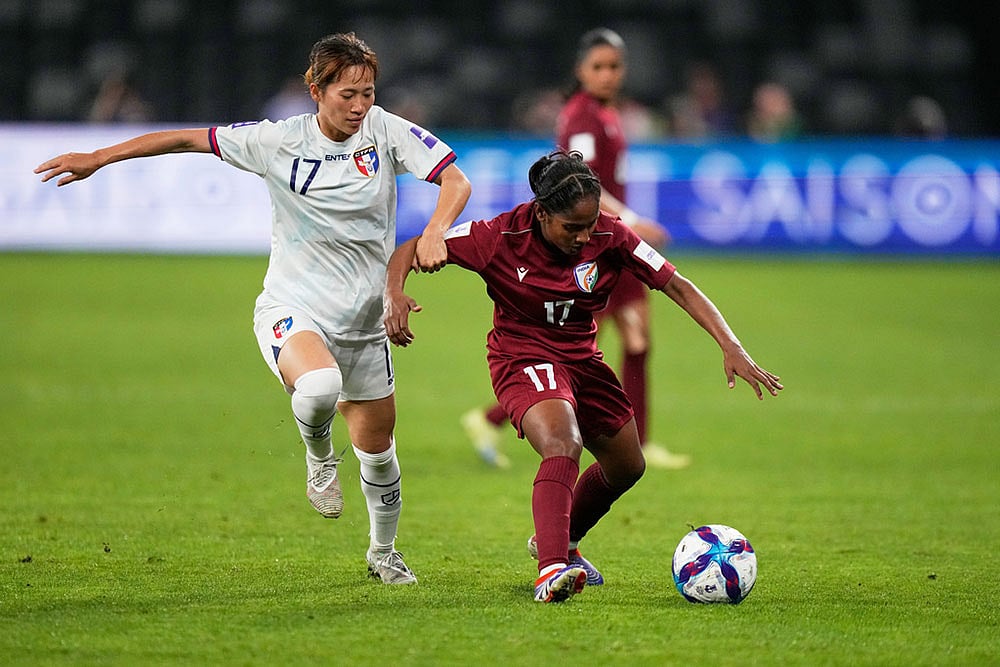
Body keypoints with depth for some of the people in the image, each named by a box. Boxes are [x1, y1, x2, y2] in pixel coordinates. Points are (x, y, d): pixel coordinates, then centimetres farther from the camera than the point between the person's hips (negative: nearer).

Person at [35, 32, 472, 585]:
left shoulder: (386, 131, -5)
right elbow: (188, 140, -1)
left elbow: (455, 180, -10)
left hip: (364, 321, 3)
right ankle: (319, 456, 0)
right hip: (292, 310, -3)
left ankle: (383, 552, 40)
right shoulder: (279, 141, -8)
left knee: (377, 447, 12)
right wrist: (97, 159, -1)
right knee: (319, 387, -36)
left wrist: (434, 233, -30)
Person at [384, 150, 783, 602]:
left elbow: (677, 286, -14)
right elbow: (410, 250, -15)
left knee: (627, 466, 18)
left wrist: (731, 347, -24)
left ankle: (556, 542, 42)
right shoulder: (500, 237, -22)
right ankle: (551, 570, -43)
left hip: (582, 357, 6)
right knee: (564, 445, -33)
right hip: (523, 357, -6)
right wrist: (394, 294, -36)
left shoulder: (610, 237, -16)